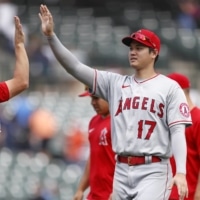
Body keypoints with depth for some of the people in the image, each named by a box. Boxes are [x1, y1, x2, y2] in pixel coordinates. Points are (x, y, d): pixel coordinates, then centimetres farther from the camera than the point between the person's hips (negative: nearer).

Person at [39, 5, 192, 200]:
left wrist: (181, 172, -18)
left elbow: (177, 131, -6)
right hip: (121, 170, 5)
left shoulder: (169, 87, 0)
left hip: (153, 171, -5)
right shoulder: (115, 83, 12)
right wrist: (51, 36, -5)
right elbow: (76, 67, 6)